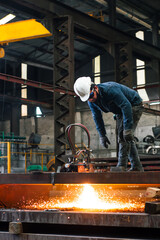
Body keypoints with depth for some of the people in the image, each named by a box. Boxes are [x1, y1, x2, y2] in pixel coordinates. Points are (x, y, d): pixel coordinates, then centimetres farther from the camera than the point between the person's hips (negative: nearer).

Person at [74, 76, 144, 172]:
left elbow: (126, 106, -37)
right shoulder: (91, 102, -10)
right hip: (120, 111, 9)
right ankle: (137, 166, 12)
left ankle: (122, 166, -23)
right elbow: (97, 117, 3)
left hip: (134, 106, -9)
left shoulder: (110, 89, -36)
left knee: (125, 136, -22)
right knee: (122, 138, 6)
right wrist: (102, 135, 1)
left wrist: (128, 129, -39)